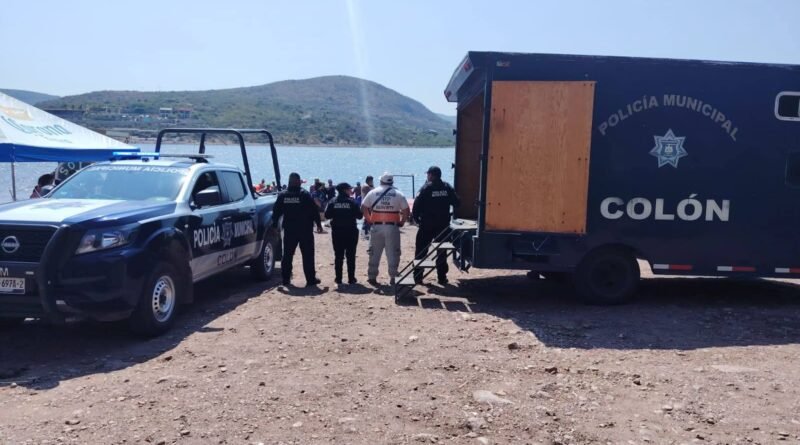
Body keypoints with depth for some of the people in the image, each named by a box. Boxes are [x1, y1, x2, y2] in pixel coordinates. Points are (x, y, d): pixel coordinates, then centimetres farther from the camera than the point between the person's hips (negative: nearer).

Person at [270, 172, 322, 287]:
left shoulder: (282, 195, 2)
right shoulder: (305, 195, -7)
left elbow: (276, 212, 5)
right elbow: (314, 210, -8)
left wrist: (275, 225, 14)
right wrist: (318, 223, 1)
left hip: (289, 230, 3)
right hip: (305, 230, -3)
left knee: (287, 255, 12)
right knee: (308, 255, 1)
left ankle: (286, 279, 13)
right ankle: (310, 279, 0)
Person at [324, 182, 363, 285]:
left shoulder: (332, 202, -2)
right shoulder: (352, 202, -8)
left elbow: (327, 215, -3)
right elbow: (359, 216, -8)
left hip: (337, 232, 2)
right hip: (350, 231, -2)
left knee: (338, 255, 9)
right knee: (351, 255, 5)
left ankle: (338, 278, 9)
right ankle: (351, 278, 4)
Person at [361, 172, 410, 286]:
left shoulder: (373, 192, 5)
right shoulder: (398, 194, 1)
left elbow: (363, 207, 5)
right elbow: (406, 211, -3)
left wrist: (370, 220, 10)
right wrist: (401, 223, 7)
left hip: (376, 227, 2)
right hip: (392, 227, -1)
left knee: (374, 253, 10)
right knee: (393, 253, 4)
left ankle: (372, 277, 15)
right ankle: (392, 278, 4)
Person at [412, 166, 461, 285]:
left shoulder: (426, 188, -8)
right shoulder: (447, 188, 2)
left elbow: (417, 205, -13)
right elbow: (456, 203, 1)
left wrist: (416, 218, -1)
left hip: (427, 225, -3)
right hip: (443, 225, 3)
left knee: (421, 251, 6)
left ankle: (418, 277, 6)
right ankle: (442, 278, 11)